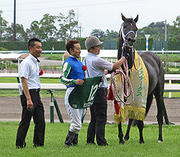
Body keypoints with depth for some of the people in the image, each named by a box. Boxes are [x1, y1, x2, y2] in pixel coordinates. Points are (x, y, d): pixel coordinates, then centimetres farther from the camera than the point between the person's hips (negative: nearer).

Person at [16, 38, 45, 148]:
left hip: (36, 94, 9)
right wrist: (28, 99, -25)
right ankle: (20, 144, 2)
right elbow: (24, 82, -19)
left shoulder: (36, 62, 16)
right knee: (26, 121, -4)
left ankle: (38, 143, 14)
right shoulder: (26, 63, -13)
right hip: (29, 94, -9)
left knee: (40, 121, 8)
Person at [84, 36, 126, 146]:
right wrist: (123, 59, 7)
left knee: (94, 118, 14)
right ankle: (101, 141, -6)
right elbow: (114, 66, -8)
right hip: (100, 91, -9)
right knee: (101, 118, -6)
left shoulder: (86, 59, 12)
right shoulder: (96, 60, -17)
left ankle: (90, 140, 15)